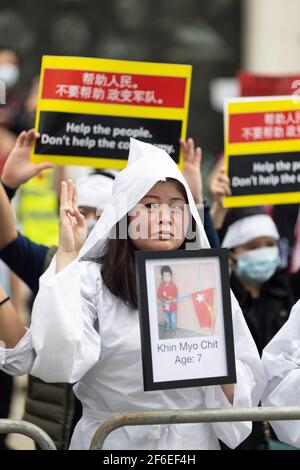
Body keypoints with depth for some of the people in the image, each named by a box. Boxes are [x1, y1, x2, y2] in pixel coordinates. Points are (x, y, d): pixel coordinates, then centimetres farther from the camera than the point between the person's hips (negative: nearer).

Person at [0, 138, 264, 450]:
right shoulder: (91, 281, -8)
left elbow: (249, 388, 5)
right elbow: (56, 363, -24)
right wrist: (67, 256, -21)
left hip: (195, 441, 3)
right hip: (112, 441, -3)